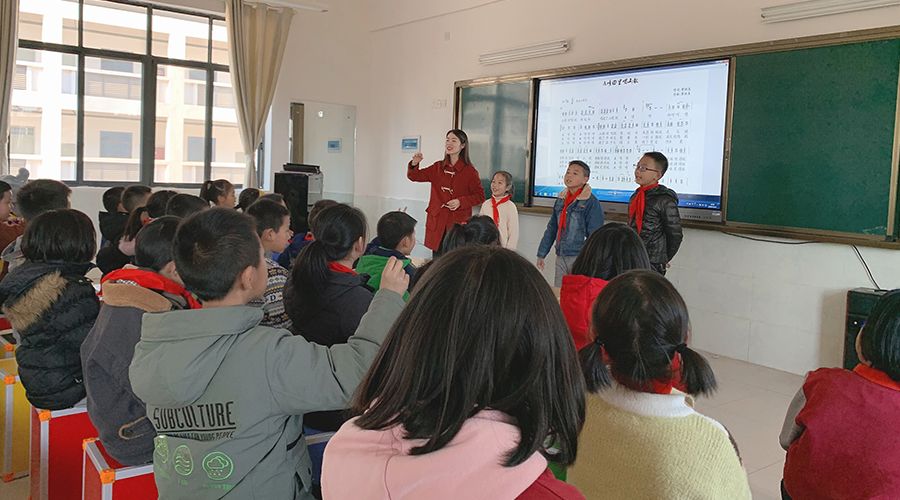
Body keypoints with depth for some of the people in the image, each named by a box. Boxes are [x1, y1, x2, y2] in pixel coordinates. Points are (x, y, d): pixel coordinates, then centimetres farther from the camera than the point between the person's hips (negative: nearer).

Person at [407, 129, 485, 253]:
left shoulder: (469, 171, -4)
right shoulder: (438, 167, 8)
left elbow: (480, 196, 0)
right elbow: (414, 176, 12)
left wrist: (460, 202, -14)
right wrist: (414, 164, -9)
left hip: (459, 223, -4)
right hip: (437, 222, 4)